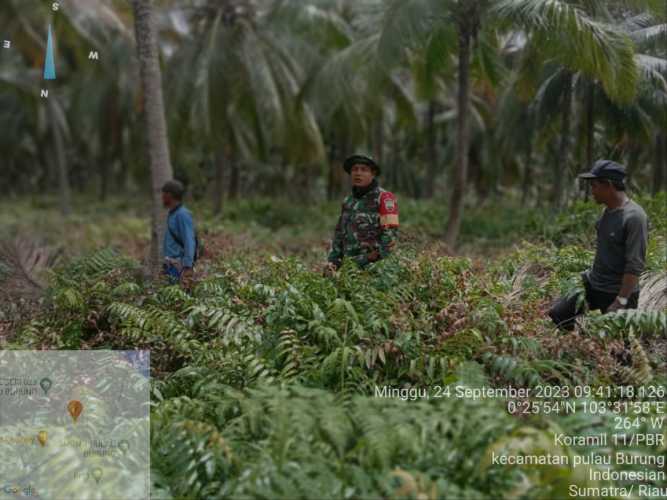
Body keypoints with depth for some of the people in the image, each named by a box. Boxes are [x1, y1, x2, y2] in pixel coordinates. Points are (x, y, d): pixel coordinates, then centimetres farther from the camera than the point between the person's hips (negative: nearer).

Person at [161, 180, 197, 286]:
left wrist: (187, 268, -28)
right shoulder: (173, 214, 14)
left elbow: (189, 242, -22)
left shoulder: (183, 214, -15)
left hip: (179, 266, -9)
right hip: (171, 265, 9)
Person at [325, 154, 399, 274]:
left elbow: (390, 235, -12)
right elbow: (339, 235, 22)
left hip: (373, 268, -6)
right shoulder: (348, 202, 18)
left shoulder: (384, 198, -4)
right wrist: (332, 262, 10)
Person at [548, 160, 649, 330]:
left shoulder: (634, 217, -23)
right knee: (556, 316, 8)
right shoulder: (608, 209, 5)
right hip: (592, 284, 9)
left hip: (618, 292, -9)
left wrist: (620, 302, -25)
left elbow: (635, 266, -24)